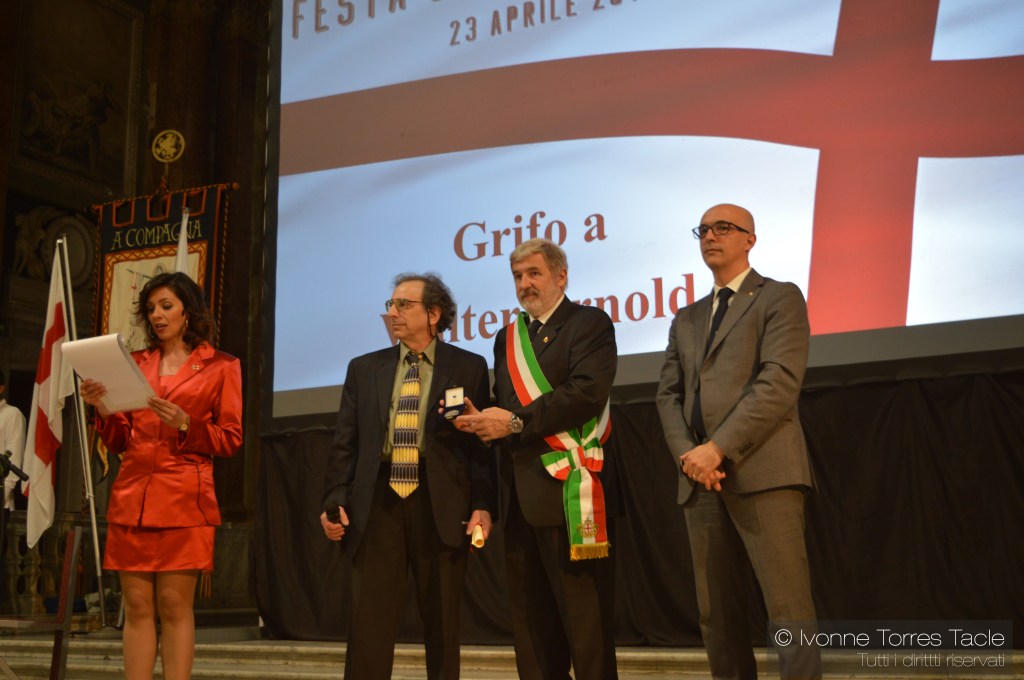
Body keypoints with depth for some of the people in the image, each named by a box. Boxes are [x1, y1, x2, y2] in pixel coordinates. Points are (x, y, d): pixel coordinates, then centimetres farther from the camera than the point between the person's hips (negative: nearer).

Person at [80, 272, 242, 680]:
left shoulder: (220, 367, 6)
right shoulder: (136, 363, 17)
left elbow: (230, 439, 3)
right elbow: (119, 441, 16)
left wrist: (185, 424, -13)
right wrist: (104, 410, -3)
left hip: (183, 497, -3)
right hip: (132, 495, 4)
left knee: (175, 606, -4)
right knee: (137, 607, 2)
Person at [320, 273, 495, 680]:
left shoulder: (469, 368, 6)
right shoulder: (364, 369, 14)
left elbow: (482, 441, 2)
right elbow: (345, 443, 10)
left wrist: (482, 505, -9)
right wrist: (334, 499, -2)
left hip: (441, 503, -2)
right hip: (378, 502, 2)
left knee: (442, 624, 7)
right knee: (369, 622, 1)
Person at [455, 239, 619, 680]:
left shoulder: (589, 323, 0)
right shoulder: (507, 338, 22)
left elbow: (588, 392, -14)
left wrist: (515, 422, -14)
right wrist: (485, 421, -3)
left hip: (565, 487, -7)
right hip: (519, 491, 7)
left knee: (581, 608, -6)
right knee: (529, 613, 10)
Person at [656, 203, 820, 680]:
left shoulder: (780, 298, 5)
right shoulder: (687, 320, 24)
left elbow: (779, 384, -9)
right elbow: (669, 395, 16)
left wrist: (717, 448, -15)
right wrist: (687, 454, -5)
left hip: (762, 471, -6)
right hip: (701, 478, 6)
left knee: (788, 607, -10)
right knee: (715, 611, 6)